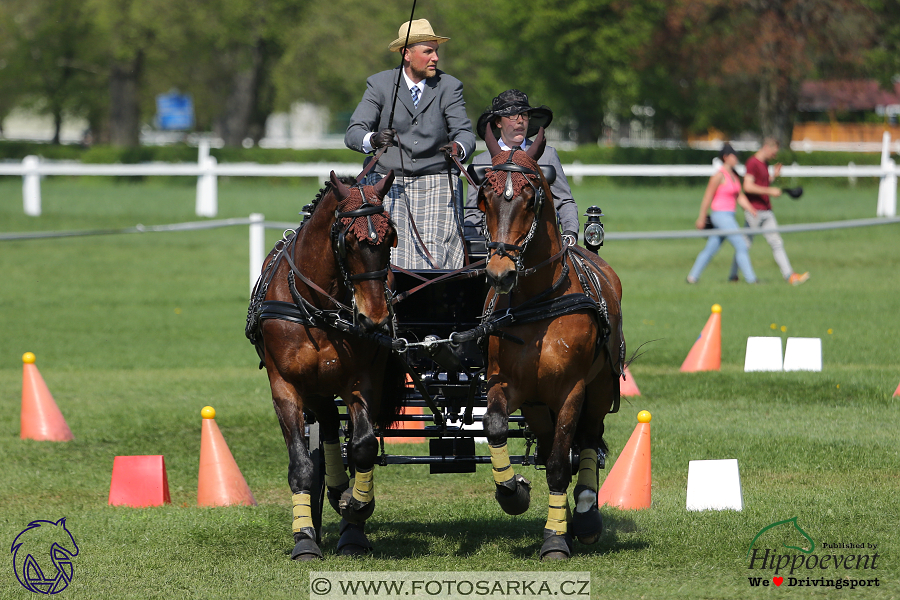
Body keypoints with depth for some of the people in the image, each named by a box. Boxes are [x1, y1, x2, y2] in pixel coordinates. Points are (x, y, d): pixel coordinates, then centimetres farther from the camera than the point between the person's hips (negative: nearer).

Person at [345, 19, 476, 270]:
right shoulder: (379, 84, 3)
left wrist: (458, 147, -29)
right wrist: (373, 140, -28)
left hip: (436, 185, 0)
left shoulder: (449, 87, 4)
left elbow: (465, 133, -4)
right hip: (388, 182, 0)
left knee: (435, 259, -13)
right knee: (388, 260, -13)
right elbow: (353, 133, -4)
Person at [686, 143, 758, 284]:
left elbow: (740, 197, 14)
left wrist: (752, 211, 2)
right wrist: (701, 218, -10)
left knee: (710, 249, 12)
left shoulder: (734, 175, 12)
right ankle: (750, 278, -8)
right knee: (741, 246, -10)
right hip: (720, 214, -9)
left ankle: (692, 277, 18)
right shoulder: (719, 176, -14)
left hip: (728, 216, 9)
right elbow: (707, 197, -12)